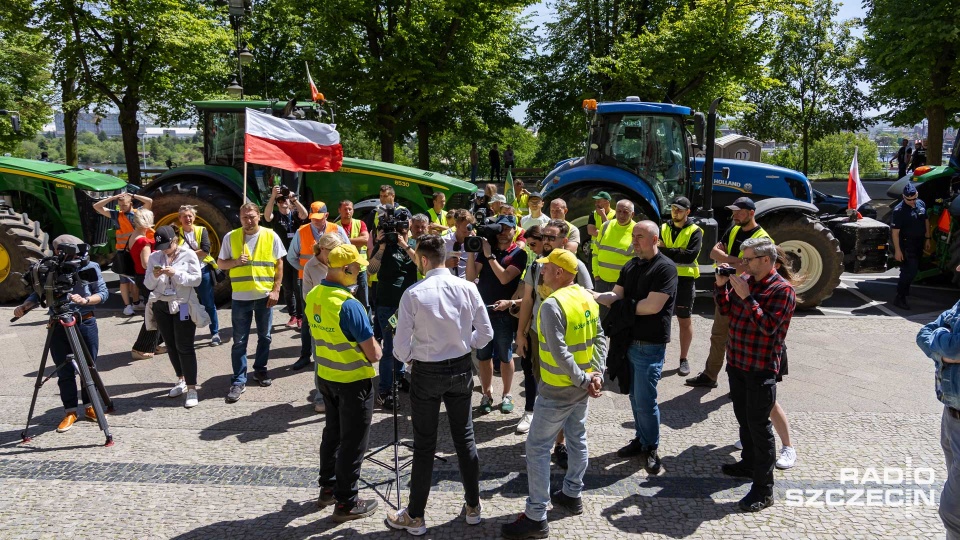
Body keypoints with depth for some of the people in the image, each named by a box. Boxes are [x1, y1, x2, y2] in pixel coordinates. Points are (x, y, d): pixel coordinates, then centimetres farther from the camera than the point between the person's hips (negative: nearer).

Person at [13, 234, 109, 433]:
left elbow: (103, 292, -3)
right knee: (65, 371, 5)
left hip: (85, 322, -1)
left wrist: (85, 300, -20)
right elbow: (38, 293, 4)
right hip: (58, 325, 1)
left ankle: (90, 406, 24)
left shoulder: (90, 267, -2)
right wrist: (25, 306, -15)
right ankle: (70, 411, 16)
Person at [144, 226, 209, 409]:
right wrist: (154, 276, -16)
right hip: (161, 306, 5)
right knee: (171, 346, 13)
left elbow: (197, 279, -11)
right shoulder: (154, 257, 6)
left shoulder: (188, 254, -5)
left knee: (185, 347, -6)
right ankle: (181, 380, 28)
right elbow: (148, 285, 5)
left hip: (183, 306, -5)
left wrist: (176, 273, -23)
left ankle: (192, 388, -3)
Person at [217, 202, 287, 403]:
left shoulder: (271, 236, -1)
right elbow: (220, 263, 5)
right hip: (240, 297, -1)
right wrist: (235, 262, -16)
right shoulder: (231, 237, -1)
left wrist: (276, 290, -4)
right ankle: (238, 381, 9)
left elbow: (279, 264, 3)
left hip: (264, 295, 1)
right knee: (239, 341, 2)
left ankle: (260, 370, 32)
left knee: (264, 337, 13)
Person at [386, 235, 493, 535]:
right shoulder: (468, 288, -8)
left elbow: (401, 348, -14)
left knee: (424, 446, 8)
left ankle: (415, 516, 23)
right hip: (462, 368, 3)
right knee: (465, 438, 17)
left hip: (427, 372, -3)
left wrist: (409, 359, 8)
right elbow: (486, 334, -2)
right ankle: (473, 506, 31)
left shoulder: (413, 294, -17)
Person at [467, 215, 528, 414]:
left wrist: (490, 255, -17)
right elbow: (471, 277, -1)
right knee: (483, 355, 8)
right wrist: (471, 252, -11)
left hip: (504, 311, -3)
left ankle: (507, 395, 21)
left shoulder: (519, 254, -3)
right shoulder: (486, 248, 7)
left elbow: (505, 278, -17)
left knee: (505, 356, 7)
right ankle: (487, 394, 20)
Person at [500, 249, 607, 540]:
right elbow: (600, 339, 3)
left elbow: (560, 353, -26)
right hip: (581, 385, 9)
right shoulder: (587, 298, 3)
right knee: (577, 439, 20)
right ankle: (572, 494, 36)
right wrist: (596, 374, -3)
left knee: (537, 447, 0)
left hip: (558, 388, -8)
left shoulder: (552, 304, -22)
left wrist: (583, 380, -17)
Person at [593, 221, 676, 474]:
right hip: (629, 340, 7)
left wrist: (624, 306, -8)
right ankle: (641, 439, 31)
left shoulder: (665, 268, -14)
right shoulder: (631, 265, 10)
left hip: (650, 345, -7)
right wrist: (592, 295, -12)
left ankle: (651, 448, 16)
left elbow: (652, 306, -21)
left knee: (645, 399, -1)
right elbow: (616, 295, 6)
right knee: (635, 396, 16)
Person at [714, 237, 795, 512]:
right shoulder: (746, 280, 6)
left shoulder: (782, 290, -16)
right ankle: (749, 463, 39)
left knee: (758, 425, -3)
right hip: (737, 362, 8)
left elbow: (767, 326, -24)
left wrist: (747, 297, -26)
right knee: (743, 417, 21)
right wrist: (721, 285, -2)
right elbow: (726, 309, 14)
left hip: (761, 369, -8)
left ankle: (764, 489, 4)